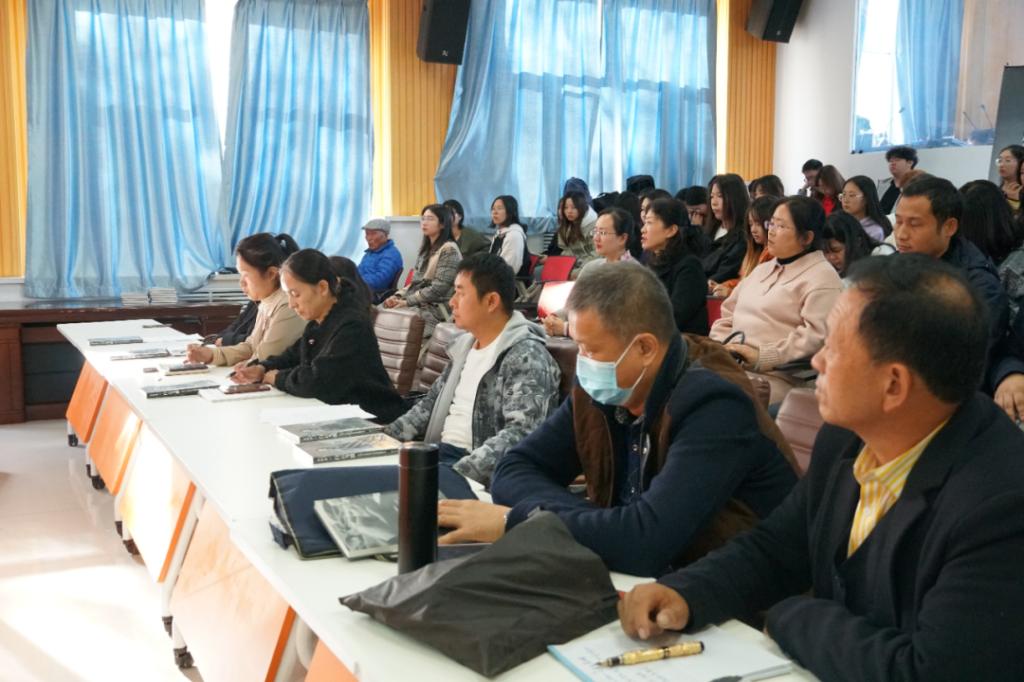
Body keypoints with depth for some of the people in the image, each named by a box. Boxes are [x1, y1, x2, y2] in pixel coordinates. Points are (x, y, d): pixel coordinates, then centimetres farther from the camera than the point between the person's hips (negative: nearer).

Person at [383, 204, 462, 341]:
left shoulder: (449, 250, -8)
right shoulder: (425, 248, 18)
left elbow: (438, 289, -15)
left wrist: (407, 302, -15)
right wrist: (398, 296, -2)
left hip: (436, 308, -7)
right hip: (418, 303, 7)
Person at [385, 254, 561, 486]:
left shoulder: (526, 357, -13)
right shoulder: (464, 345, 14)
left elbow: (520, 433, -24)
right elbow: (432, 402, 23)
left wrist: (459, 473, -35)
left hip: (480, 475, -8)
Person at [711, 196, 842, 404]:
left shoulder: (821, 278, -2)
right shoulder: (761, 269, 25)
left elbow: (816, 336, -15)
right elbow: (727, 316, 24)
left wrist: (762, 357, -19)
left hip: (775, 377, -7)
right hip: (729, 365, 7)